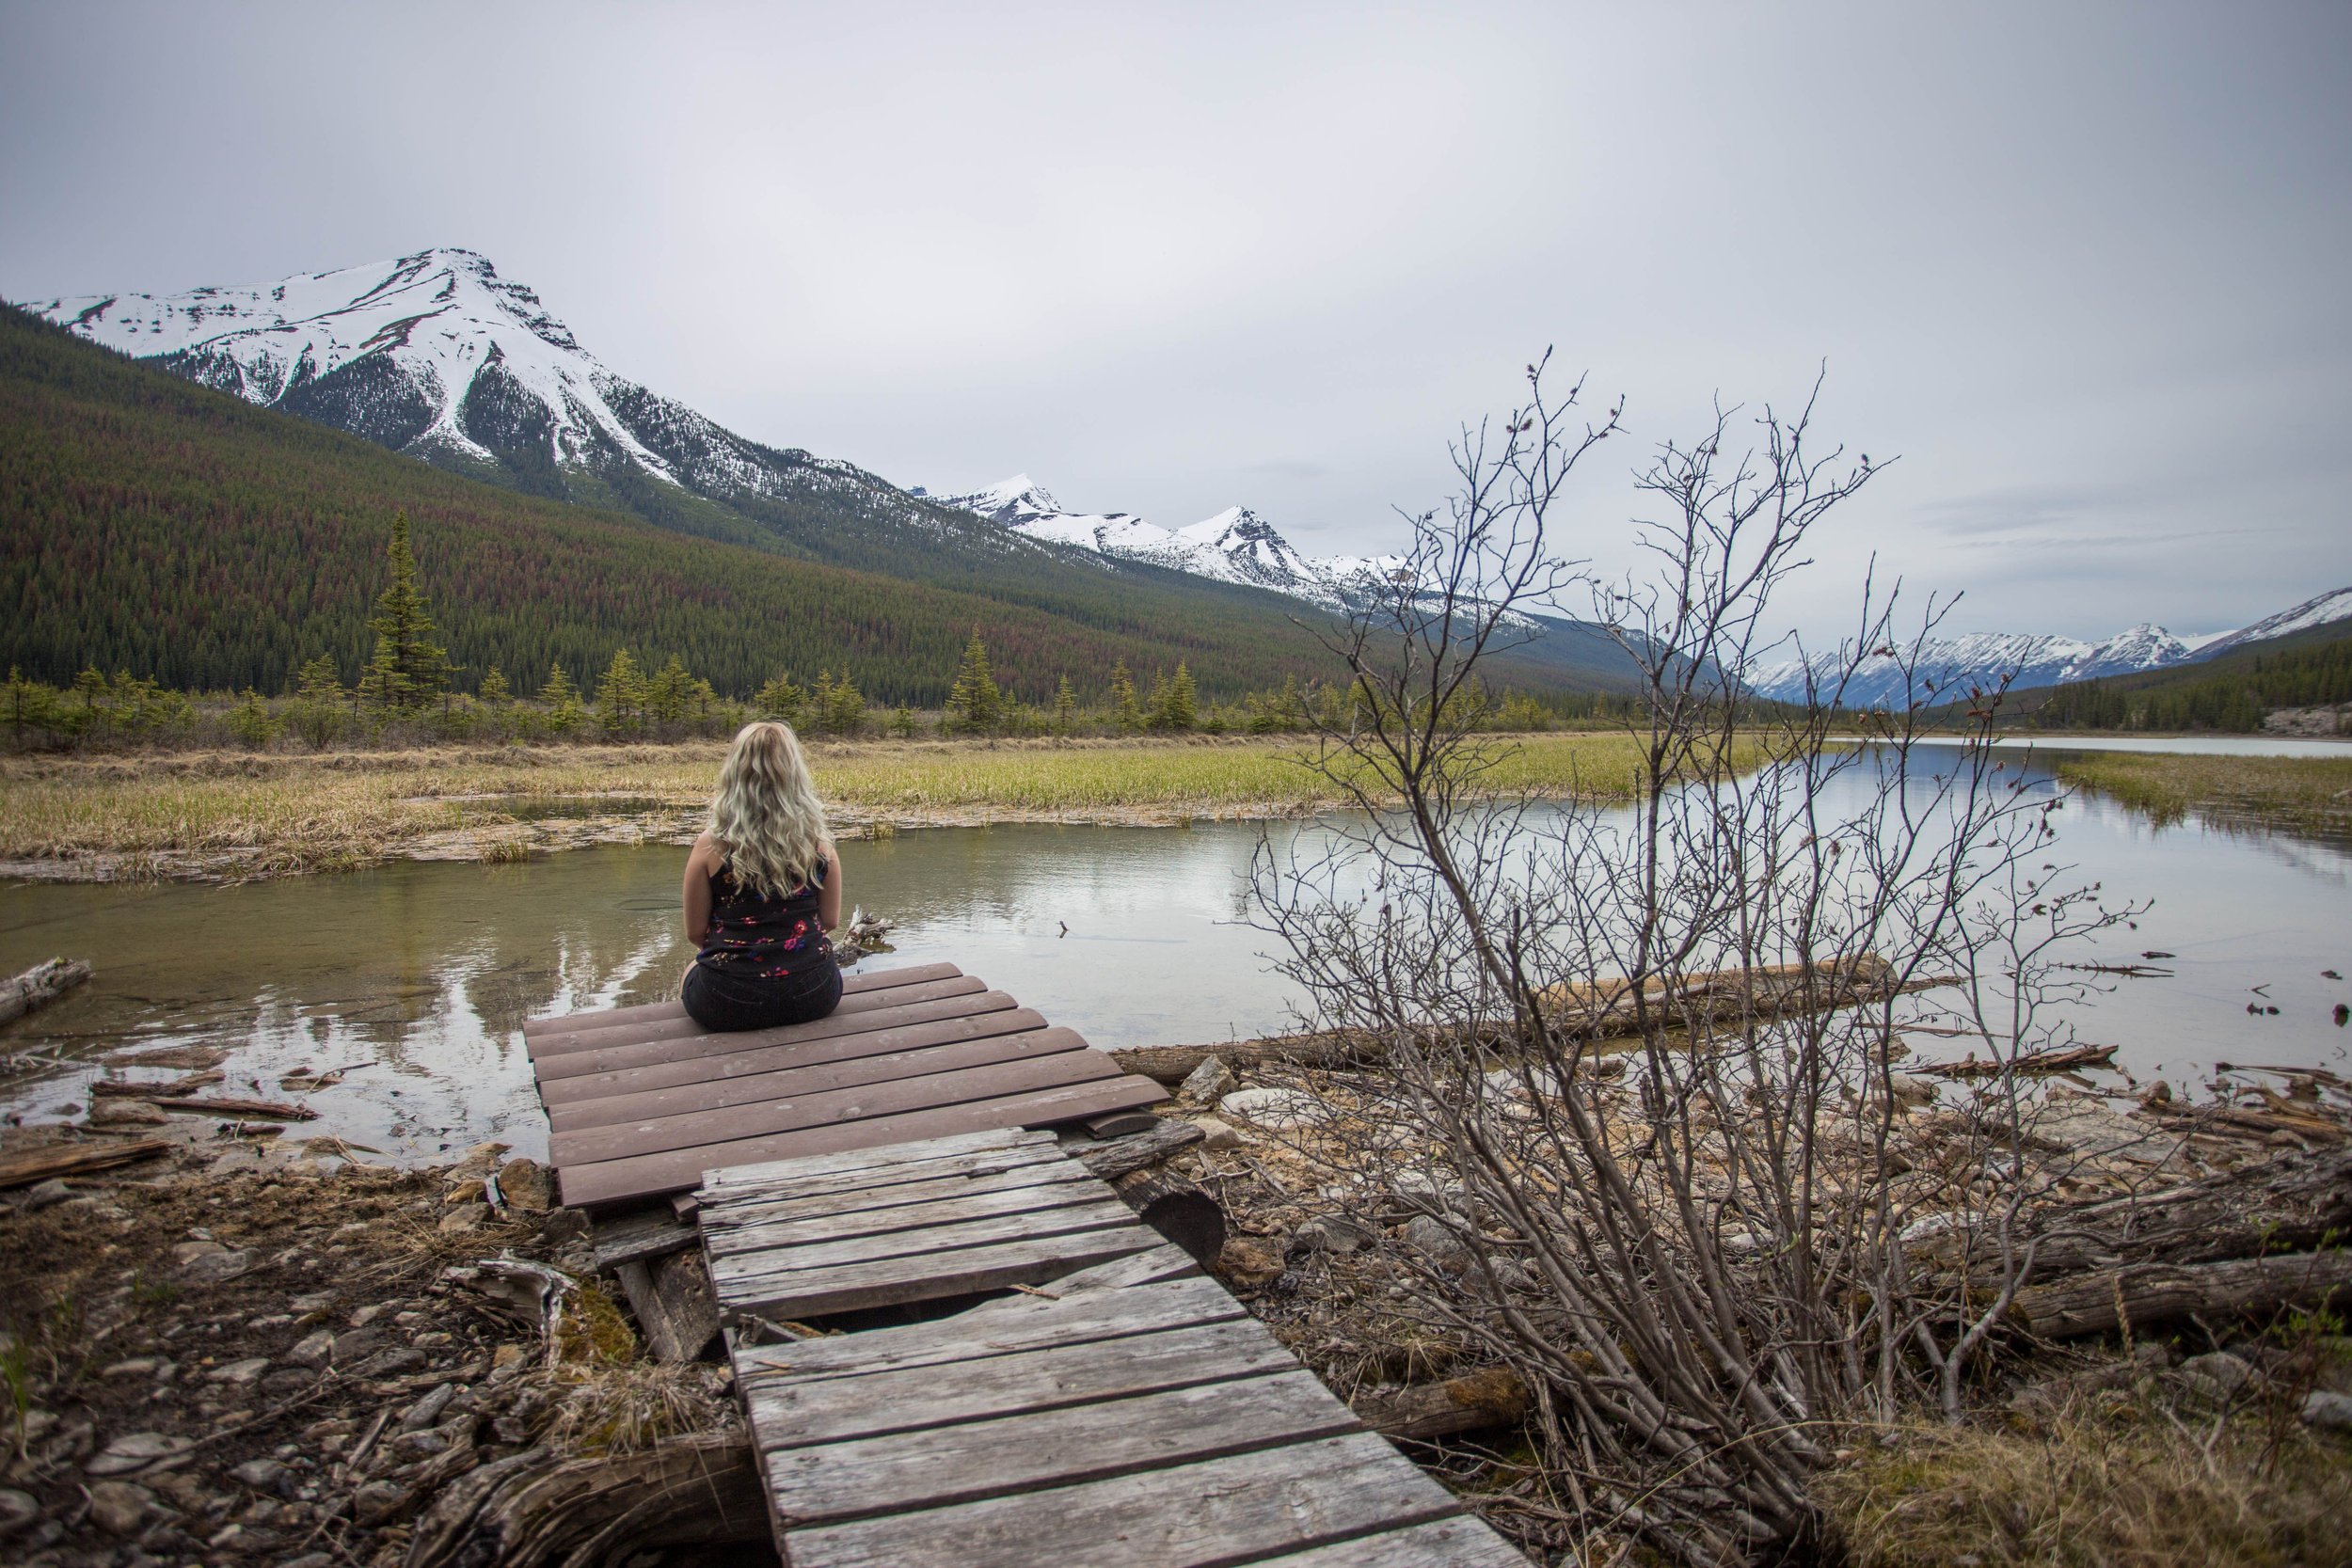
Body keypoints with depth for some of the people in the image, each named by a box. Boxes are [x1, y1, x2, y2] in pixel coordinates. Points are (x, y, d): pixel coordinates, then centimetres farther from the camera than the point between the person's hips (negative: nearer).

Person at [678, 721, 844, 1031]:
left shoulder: (710, 845, -11)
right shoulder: (818, 842, -6)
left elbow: (694, 932, -2)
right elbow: (831, 920, 4)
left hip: (727, 1002, -1)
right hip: (811, 995, 1)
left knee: (692, 971, 35)